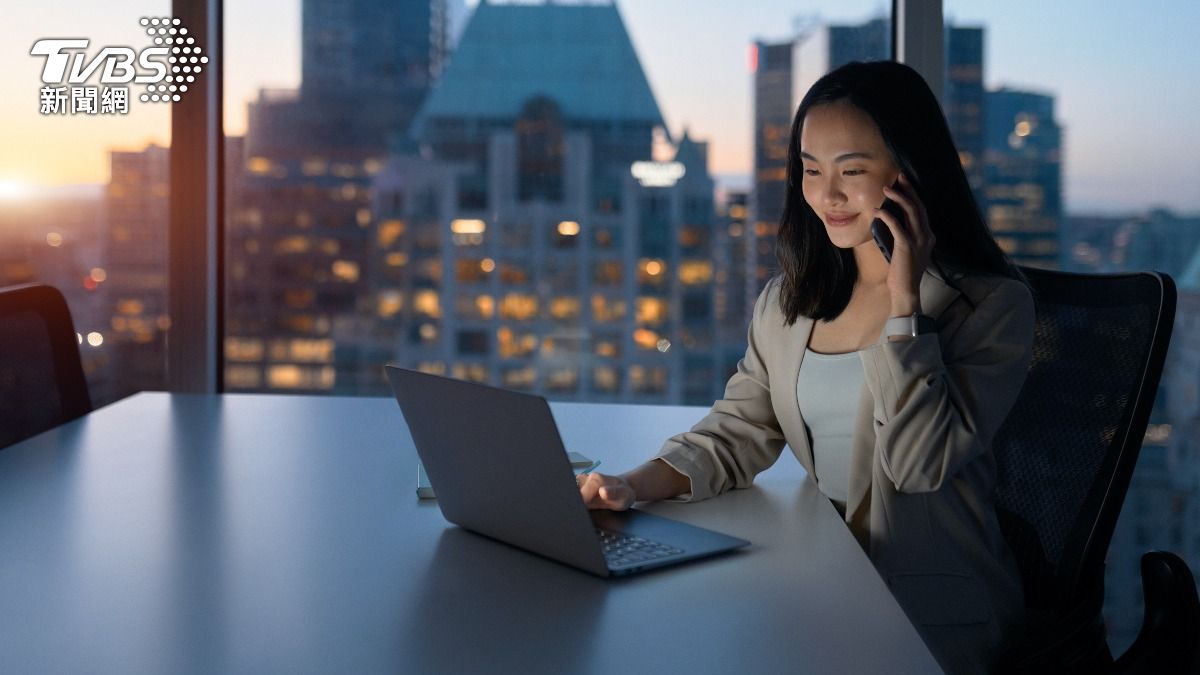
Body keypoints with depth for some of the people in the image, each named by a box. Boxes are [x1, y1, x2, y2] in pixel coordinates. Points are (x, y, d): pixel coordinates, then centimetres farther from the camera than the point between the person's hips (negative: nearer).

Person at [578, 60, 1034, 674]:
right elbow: (737, 433, 6)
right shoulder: (787, 302, 9)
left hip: (935, 608, -5)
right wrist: (635, 484, -12)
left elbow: (920, 463, -19)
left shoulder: (992, 304, -9)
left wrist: (904, 299, -20)